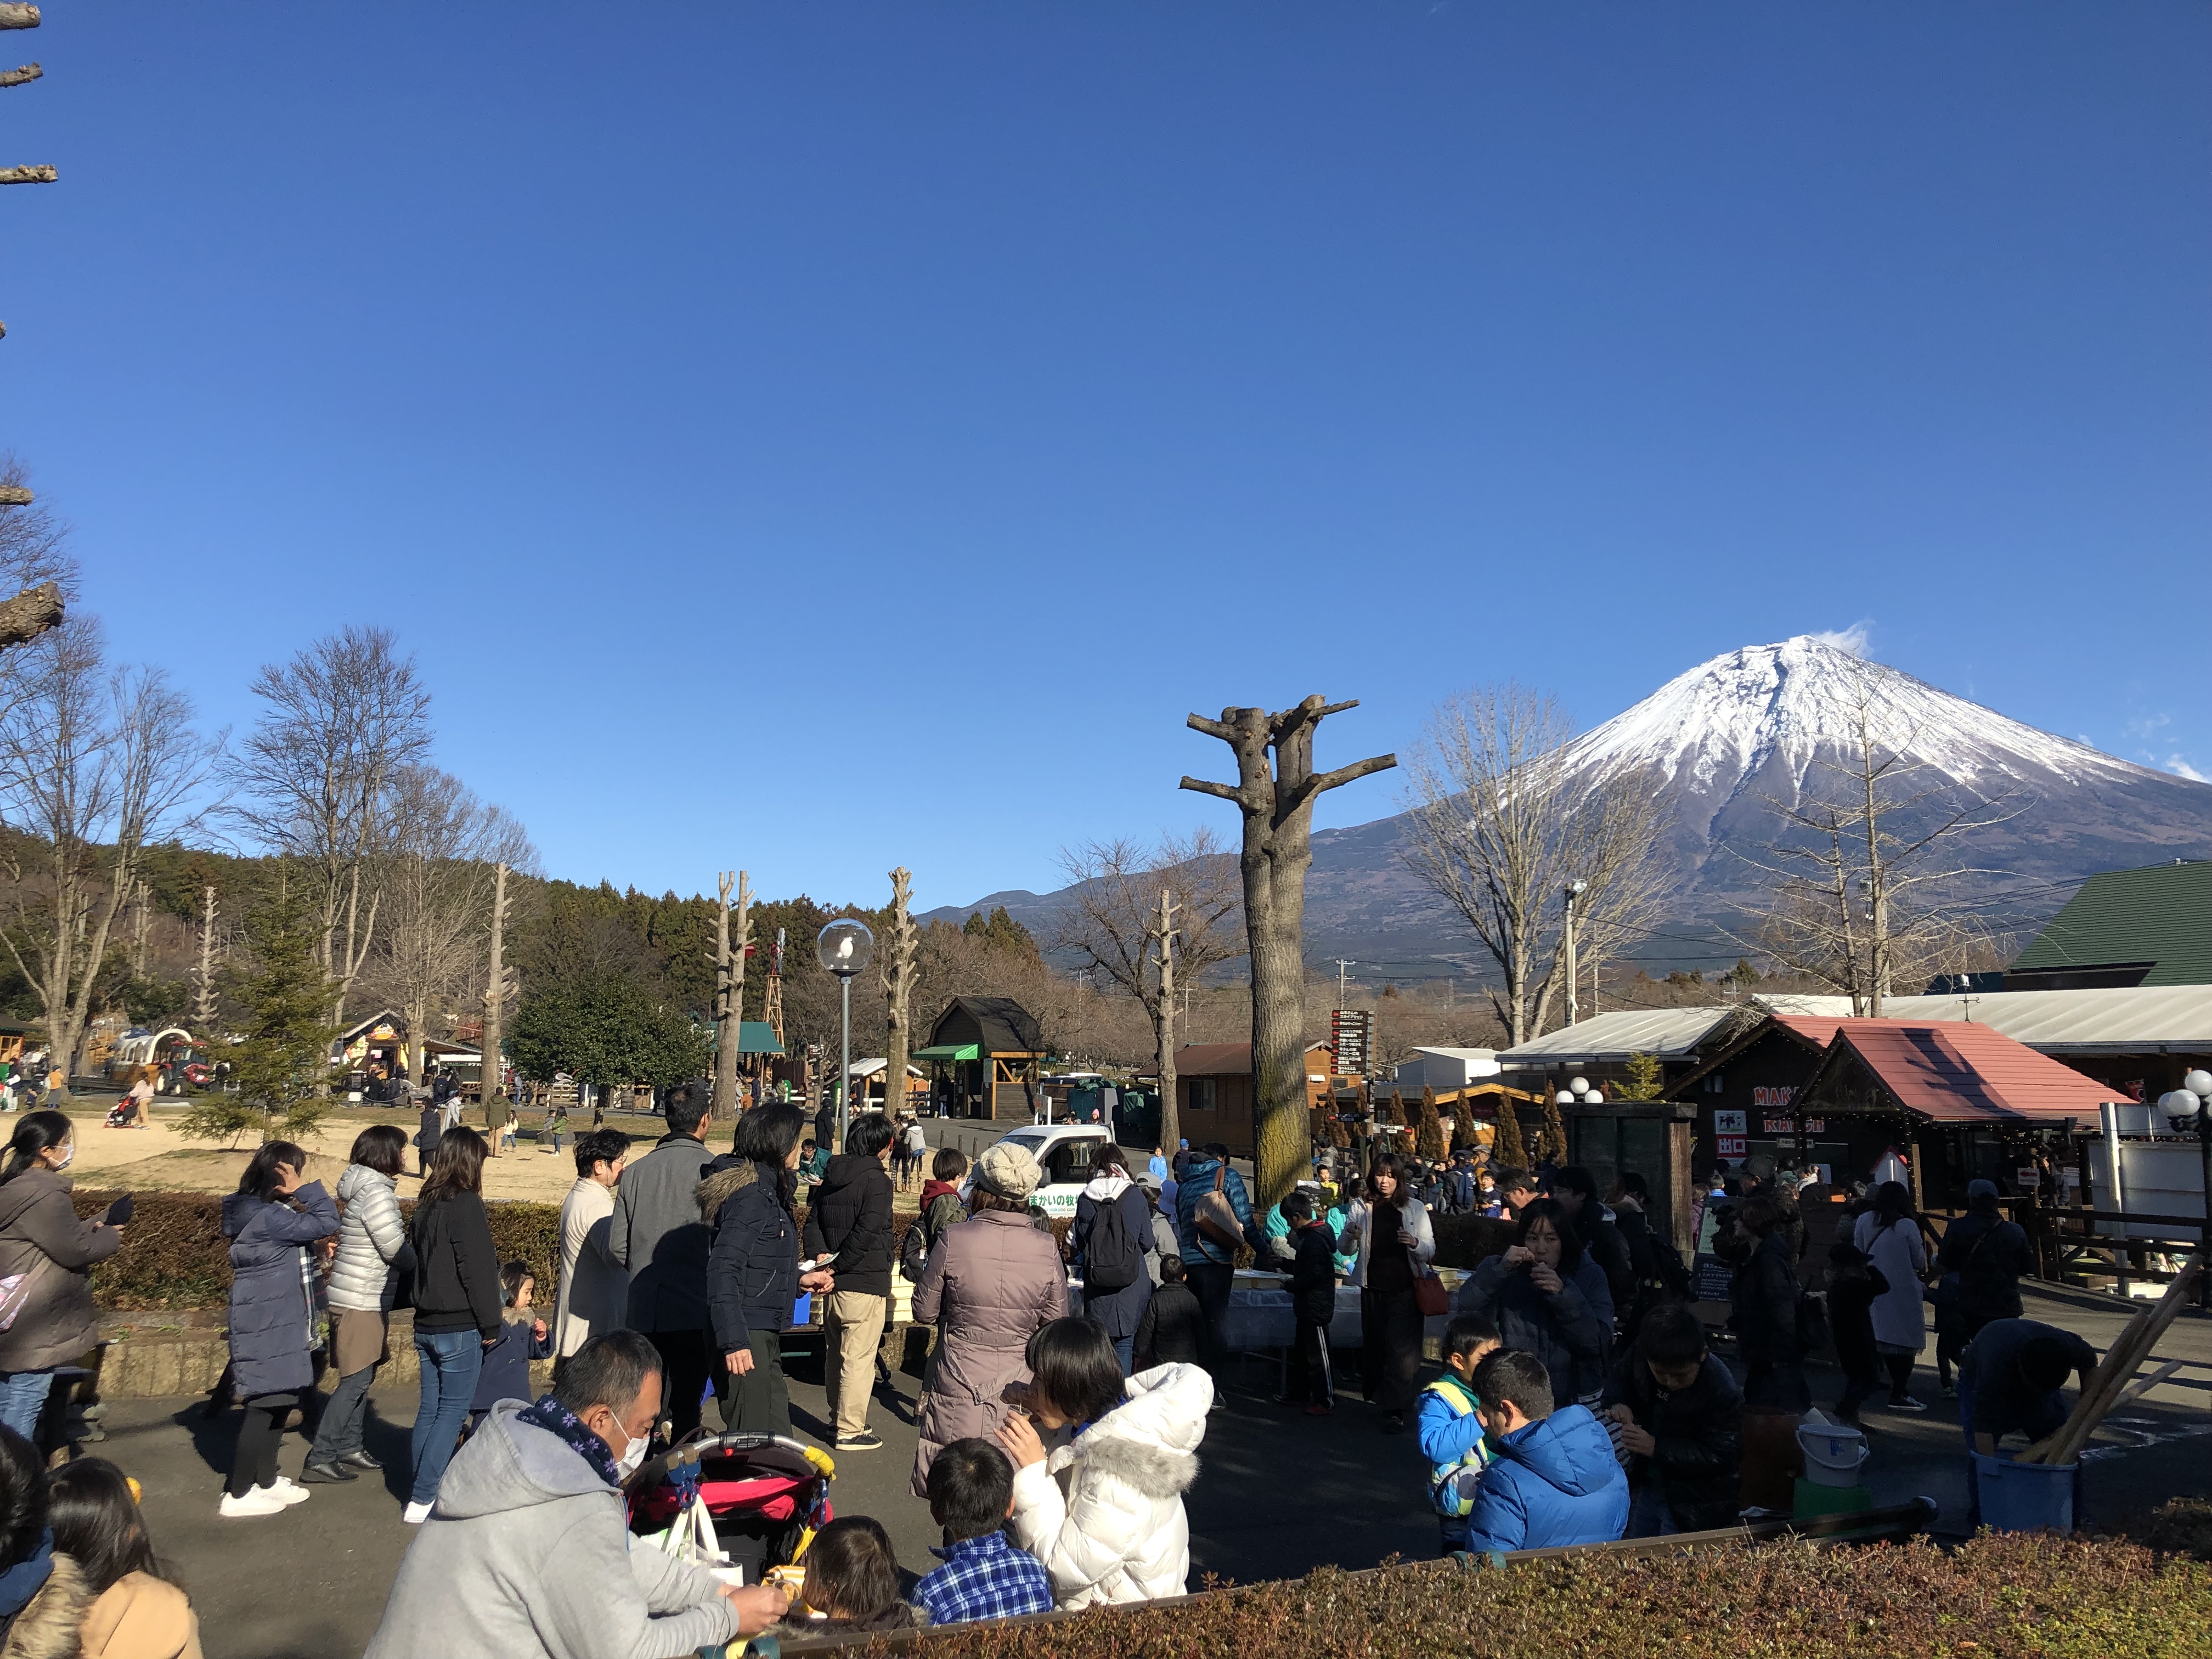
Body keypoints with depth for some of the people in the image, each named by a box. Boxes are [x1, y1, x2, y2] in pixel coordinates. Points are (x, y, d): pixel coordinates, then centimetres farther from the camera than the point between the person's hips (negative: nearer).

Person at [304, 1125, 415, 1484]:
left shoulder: (368, 1188, 12)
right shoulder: (375, 1192, -19)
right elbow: (395, 1248, -18)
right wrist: (421, 1263, -1)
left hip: (367, 1298, 10)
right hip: (360, 1302, -10)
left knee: (362, 1377, 16)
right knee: (356, 1380, -5)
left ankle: (350, 1447, 25)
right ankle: (320, 1458, 0)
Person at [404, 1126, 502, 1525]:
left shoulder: (426, 1205, 9)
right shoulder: (466, 1205, -16)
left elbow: (420, 1261, 16)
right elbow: (477, 1270, -17)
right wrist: (490, 1325, -9)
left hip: (427, 1326, 8)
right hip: (460, 1329, -8)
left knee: (430, 1408, 14)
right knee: (452, 1411, -1)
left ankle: (420, 1488, 19)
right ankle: (423, 1499, 0)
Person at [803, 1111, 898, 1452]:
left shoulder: (831, 1176, 9)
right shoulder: (877, 1180, -15)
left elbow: (813, 1221, 7)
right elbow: (866, 1231, -23)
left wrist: (821, 1256, -5)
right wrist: (837, 1266, -15)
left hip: (836, 1284, 8)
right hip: (865, 1283, -8)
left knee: (836, 1354, 20)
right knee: (859, 1359, 0)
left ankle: (839, 1418, 34)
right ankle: (851, 1431, 5)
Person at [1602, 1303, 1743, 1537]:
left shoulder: (1723, 1392, -29)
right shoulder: (1640, 1357, -15)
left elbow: (1721, 1456, -26)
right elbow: (1620, 1381, 6)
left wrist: (1656, 1448, -32)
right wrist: (1619, 1403, -17)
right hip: (1645, 1486, 6)